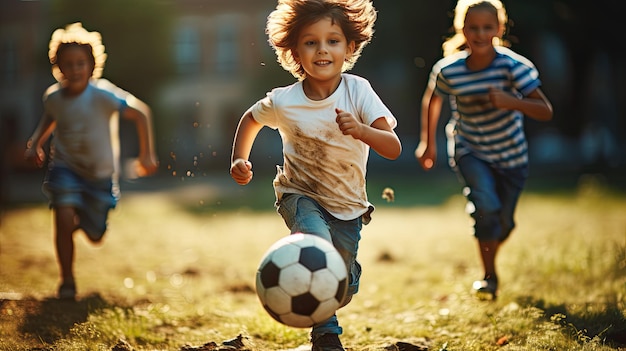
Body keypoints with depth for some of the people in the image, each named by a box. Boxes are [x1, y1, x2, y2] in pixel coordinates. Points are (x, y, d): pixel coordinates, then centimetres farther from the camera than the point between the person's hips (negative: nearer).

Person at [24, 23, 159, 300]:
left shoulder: (102, 95, -23)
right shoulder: (53, 97, -9)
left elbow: (140, 113, -18)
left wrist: (146, 154, -19)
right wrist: (35, 143, 2)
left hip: (100, 173, -1)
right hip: (64, 168, 1)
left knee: (95, 236, 9)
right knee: (64, 219, -23)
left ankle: (82, 220, 48)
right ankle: (67, 281, -5)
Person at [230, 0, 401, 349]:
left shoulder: (358, 90, -20)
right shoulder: (282, 102, -18)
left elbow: (393, 148, -27)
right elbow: (251, 119, 6)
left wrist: (360, 130, -44)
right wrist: (240, 160, -6)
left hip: (348, 206, 2)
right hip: (301, 196, -2)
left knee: (344, 288, 12)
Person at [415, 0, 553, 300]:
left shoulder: (513, 66, -24)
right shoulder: (448, 70, -18)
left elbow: (545, 112, -28)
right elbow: (432, 99, 6)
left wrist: (509, 101, -44)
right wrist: (428, 143, 7)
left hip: (511, 155, 1)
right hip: (469, 151, 0)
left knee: (504, 223, 10)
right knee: (486, 207, -23)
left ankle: (490, 260, 45)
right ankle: (489, 276, -3)